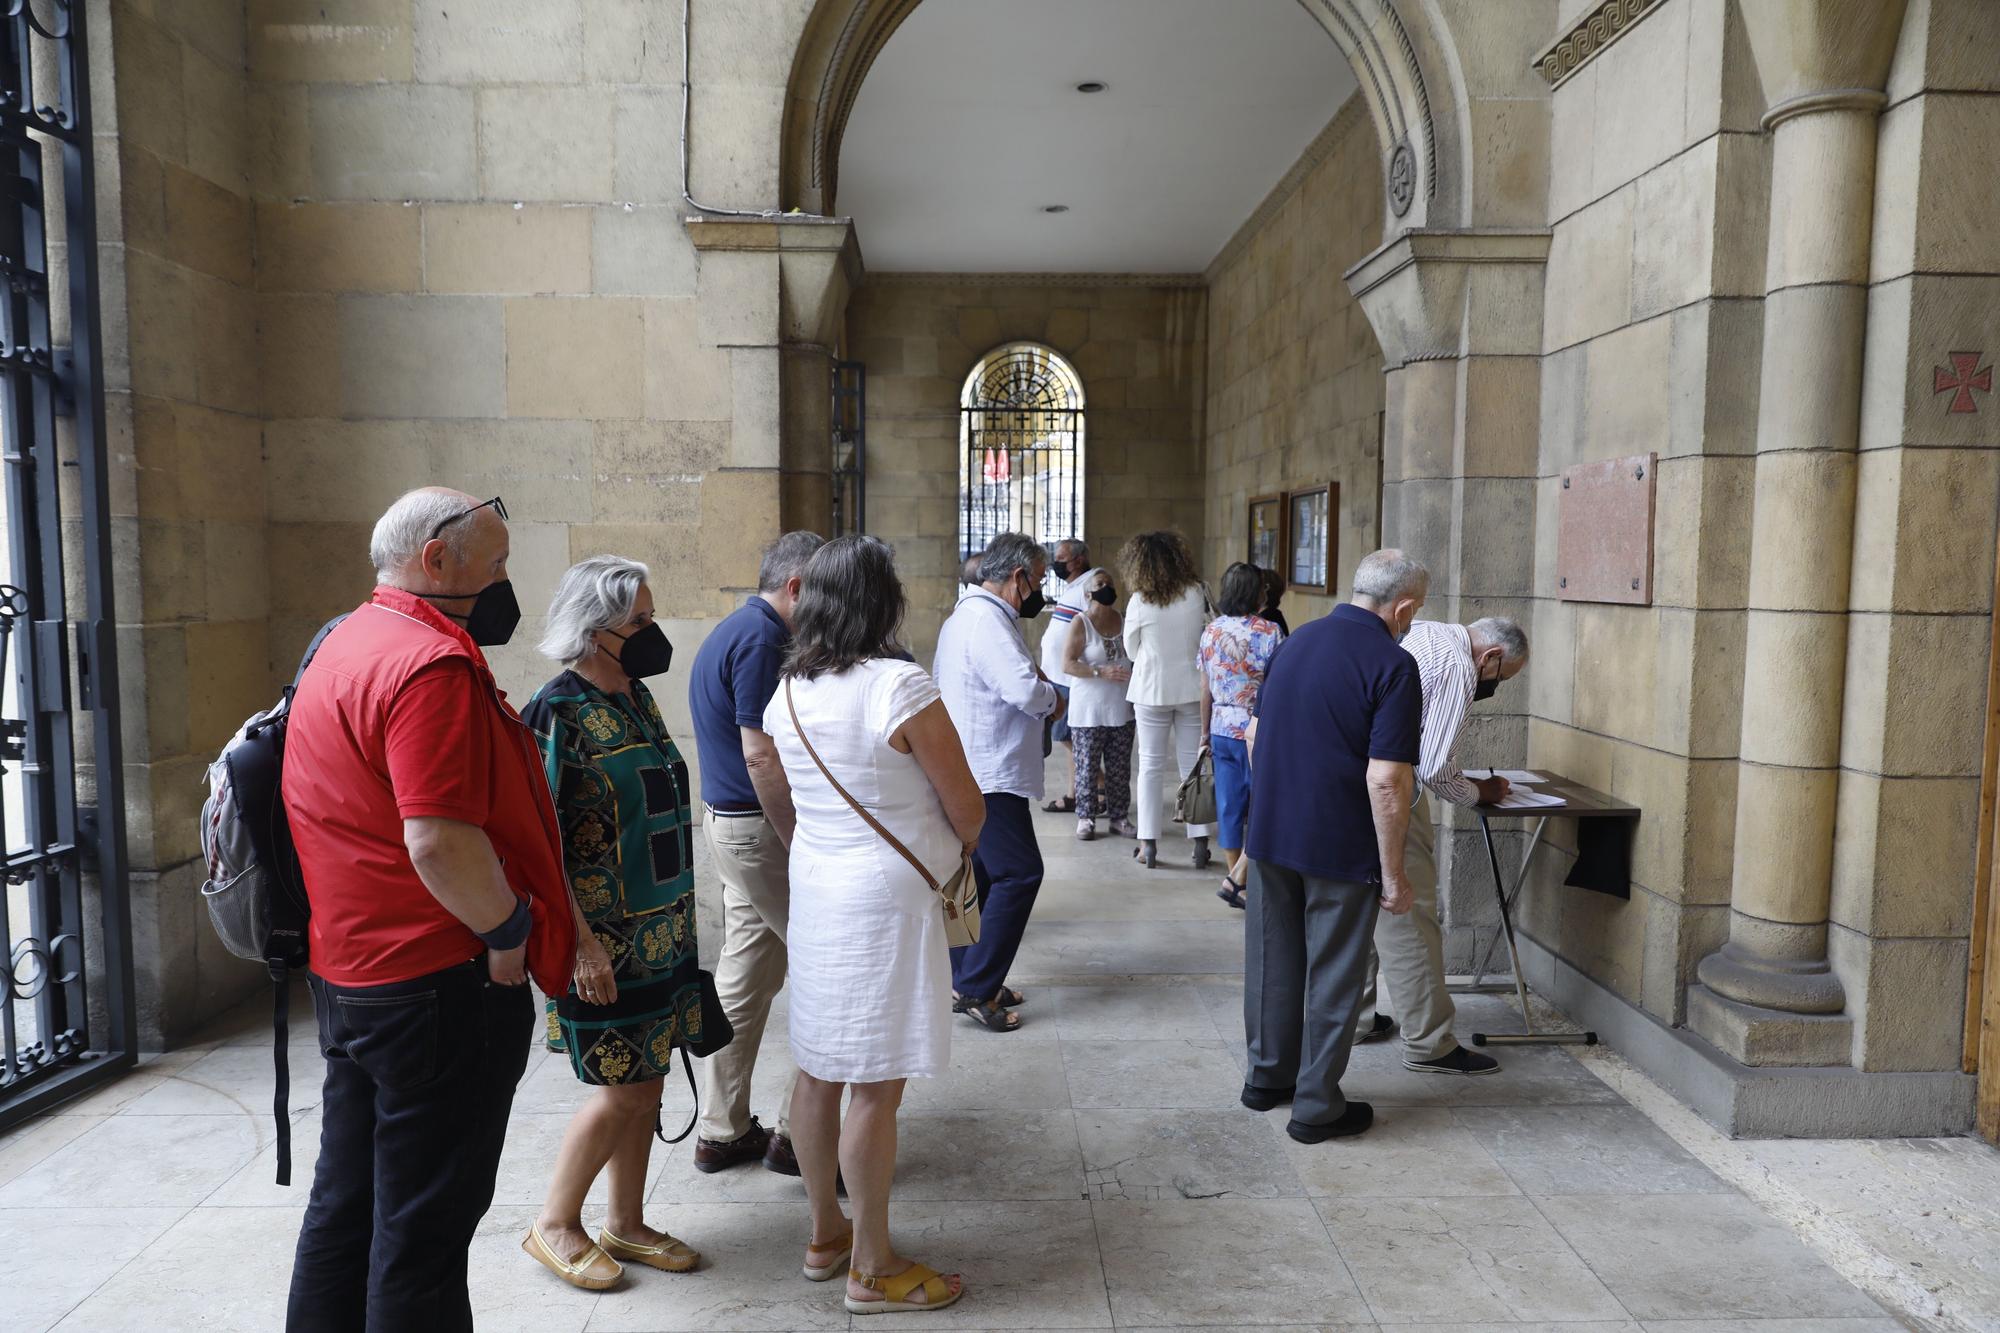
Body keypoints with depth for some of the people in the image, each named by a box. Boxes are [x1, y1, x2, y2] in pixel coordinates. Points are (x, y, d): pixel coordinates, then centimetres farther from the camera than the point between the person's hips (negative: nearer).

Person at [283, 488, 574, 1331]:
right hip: (437, 982, -10)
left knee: (348, 1202, 21)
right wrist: (509, 928, -15)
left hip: (347, 971, 10)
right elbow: (439, 840, -29)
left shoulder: (347, 645, 13)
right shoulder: (431, 663, -21)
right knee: (425, 1227, 3)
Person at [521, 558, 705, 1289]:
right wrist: (580, 942, -22)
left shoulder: (637, 698, 8)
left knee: (647, 1081, 14)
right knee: (622, 1090, 0)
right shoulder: (557, 712, -17)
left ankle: (626, 1225, 29)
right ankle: (555, 1225, 22)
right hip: (605, 940, -8)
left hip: (663, 930, 8)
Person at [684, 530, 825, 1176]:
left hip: (729, 823, 10)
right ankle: (796, 1131, 7)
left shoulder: (735, 631, 14)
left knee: (745, 975, 15)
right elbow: (761, 757, -23)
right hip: (759, 827, -10)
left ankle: (723, 1130, 24)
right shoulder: (760, 640, -18)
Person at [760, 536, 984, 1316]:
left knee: (819, 1070, 17)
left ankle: (825, 1234, 33)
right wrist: (957, 850, 8)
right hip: (885, 901, -7)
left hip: (814, 891, 8)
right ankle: (872, 1268, 17)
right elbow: (967, 808, -12)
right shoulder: (901, 687, -18)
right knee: (876, 1089, 3)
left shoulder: (786, 696, 2)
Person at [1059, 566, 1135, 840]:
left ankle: (1118, 816, 19)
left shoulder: (1124, 621, 7)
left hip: (1121, 710, 4)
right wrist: (1101, 672, -23)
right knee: (1087, 766, 1)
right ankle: (1085, 818, 11)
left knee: (1120, 768, 9)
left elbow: (1135, 658, 21)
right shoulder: (1080, 623, -7)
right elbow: (1067, 664, -15)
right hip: (1089, 711, -4)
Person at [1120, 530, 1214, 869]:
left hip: (1152, 689, -2)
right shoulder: (1197, 593, -7)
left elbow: (1132, 650, -1)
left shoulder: (1139, 601, -12)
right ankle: (1199, 841, 12)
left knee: (1151, 765, 7)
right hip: (1192, 688, 2)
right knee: (1193, 763, 10)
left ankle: (1148, 842, 8)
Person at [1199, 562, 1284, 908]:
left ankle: (1234, 873, 18)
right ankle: (1236, 878, 1)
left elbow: (1206, 688, 8)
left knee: (1229, 803, 10)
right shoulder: (1268, 632, -13)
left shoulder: (1211, 631, 3)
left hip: (1222, 730, 5)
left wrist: (1205, 730, 17)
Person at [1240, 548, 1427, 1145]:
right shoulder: (1393, 665, -15)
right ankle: (1316, 1106, 16)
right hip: (1341, 847, -6)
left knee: (1273, 957, 18)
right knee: (1332, 974, 7)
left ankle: (1267, 1074, 33)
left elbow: (1256, 733, 15)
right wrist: (1393, 872, -13)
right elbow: (1385, 782, -21)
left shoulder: (1296, 641, 7)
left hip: (1269, 831, 7)